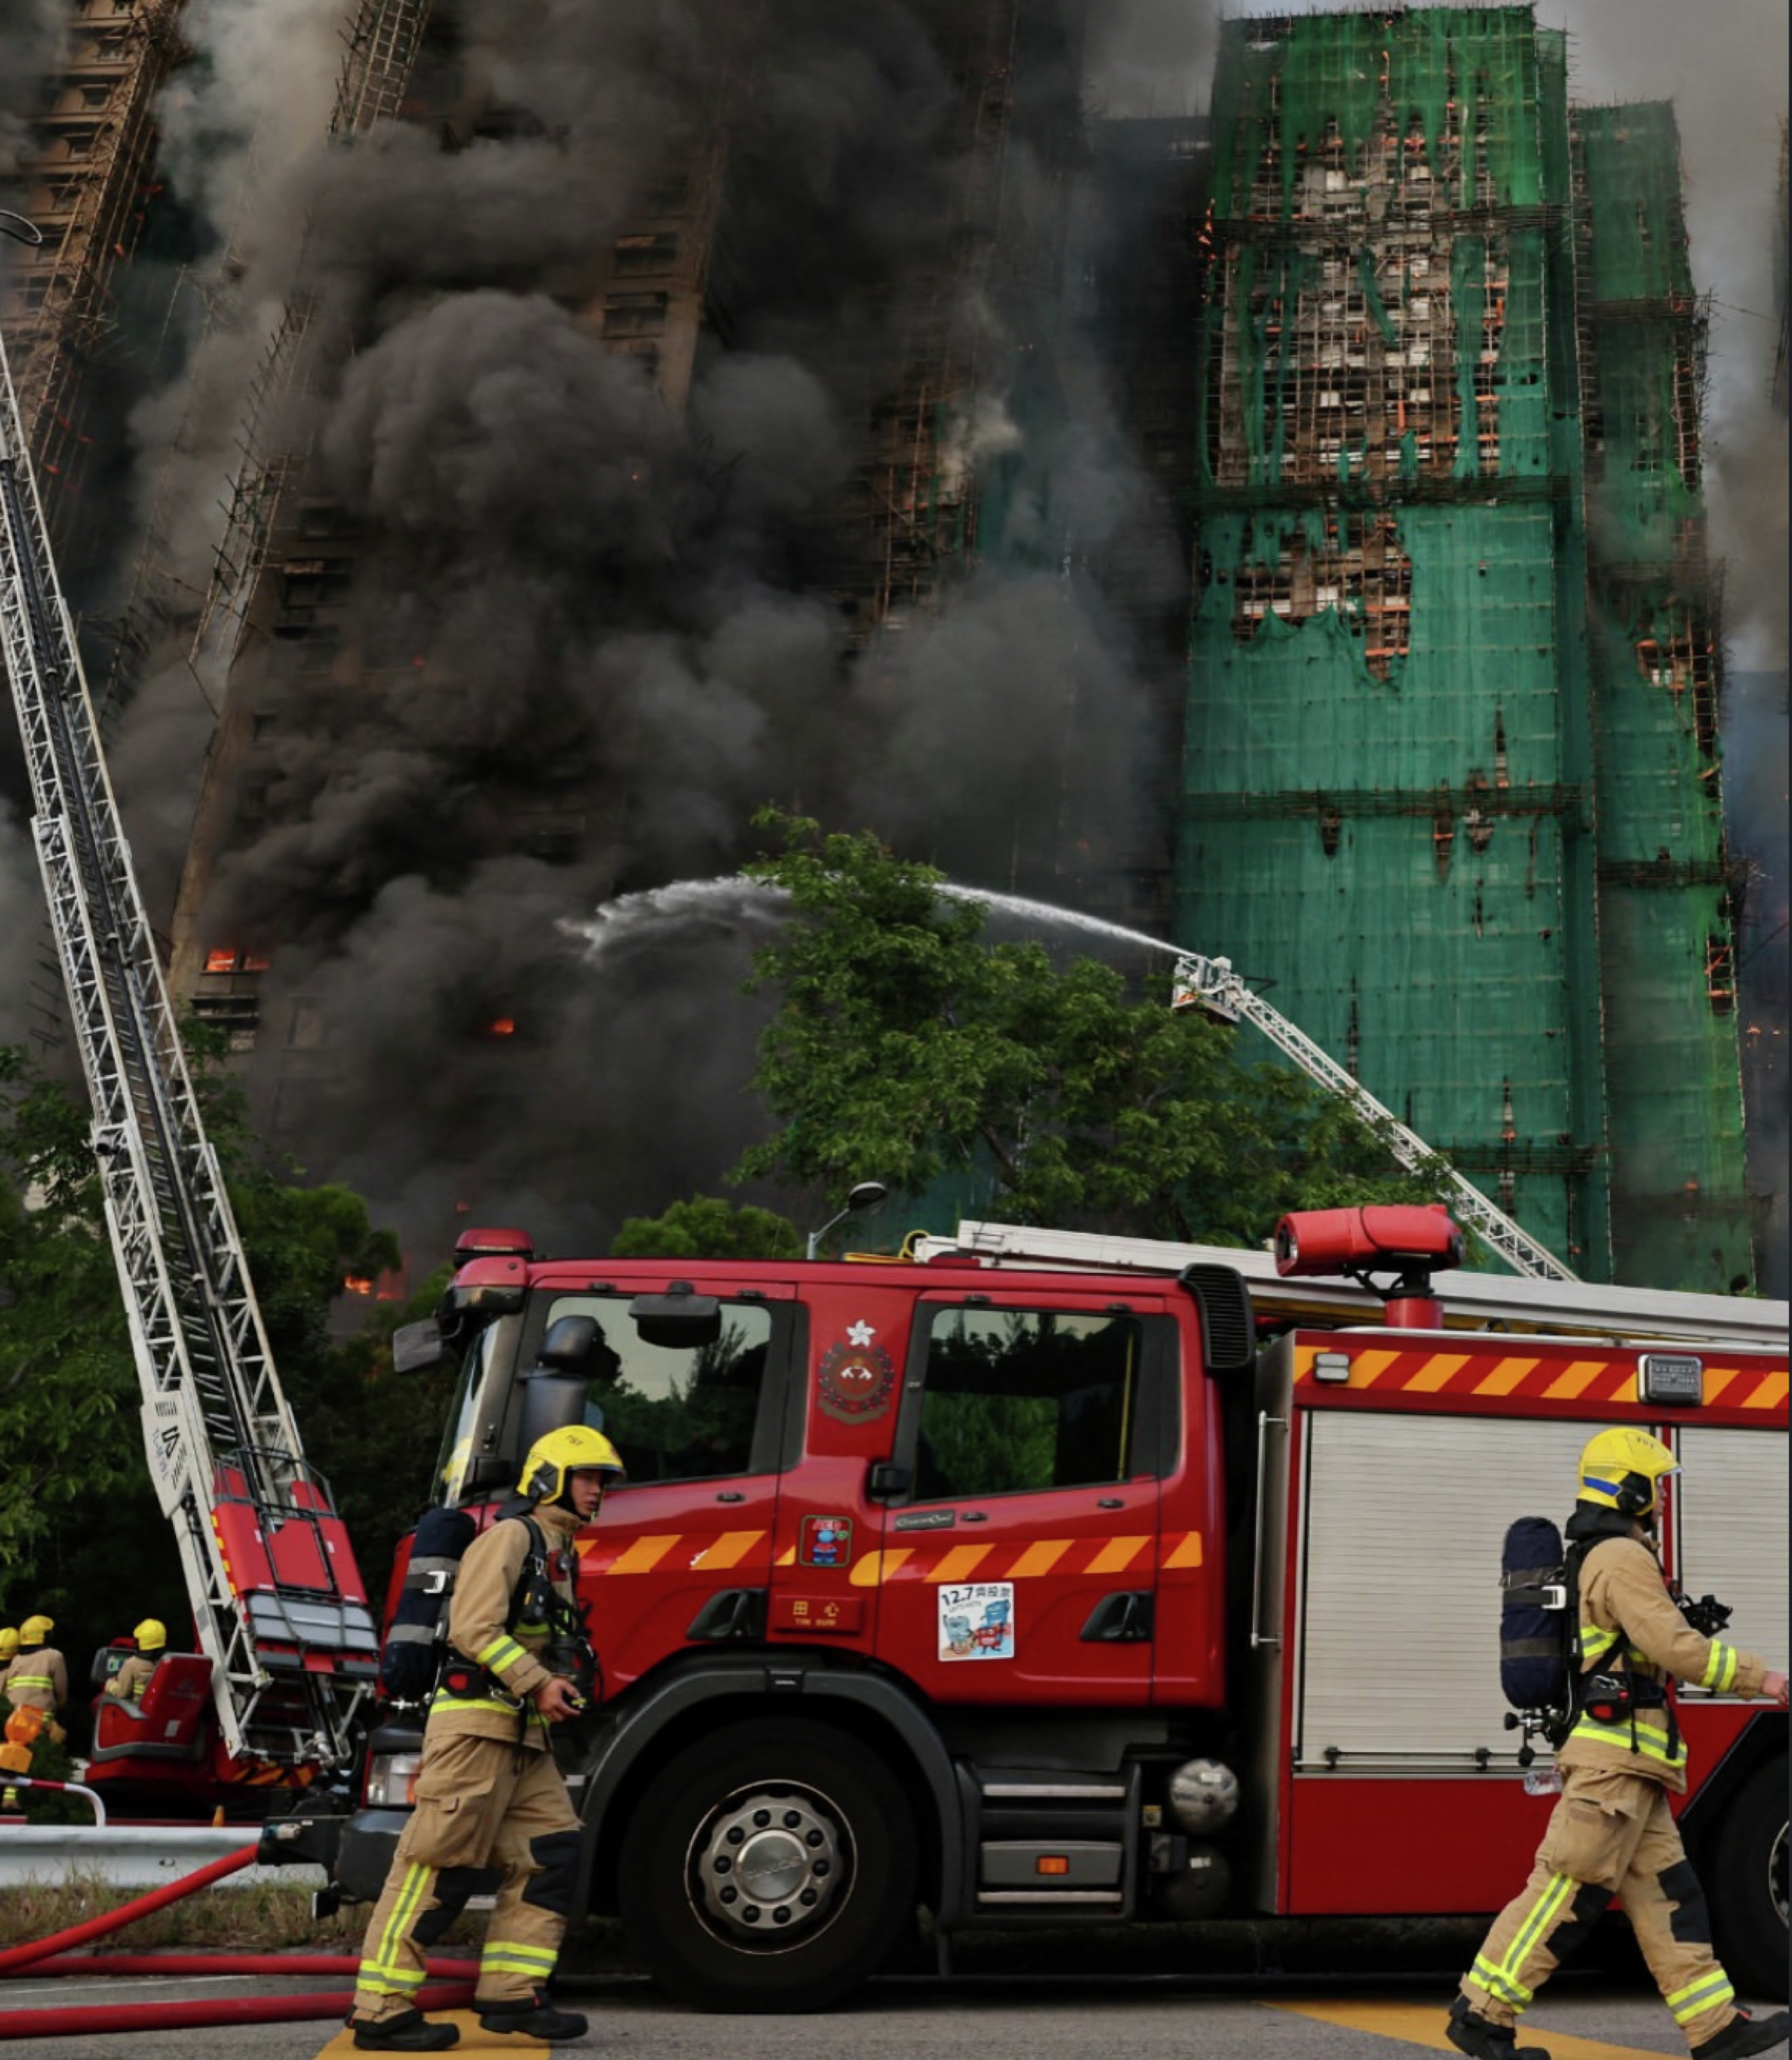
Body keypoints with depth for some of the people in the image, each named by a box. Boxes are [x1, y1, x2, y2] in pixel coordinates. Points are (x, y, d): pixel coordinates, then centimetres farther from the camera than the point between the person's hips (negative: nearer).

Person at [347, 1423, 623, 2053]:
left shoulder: (558, 1552, 22)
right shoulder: (511, 1536, -8)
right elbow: (474, 1630, -18)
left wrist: (563, 1688, 13)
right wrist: (538, 1684, -20)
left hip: (523, 1738, 10)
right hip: (477, 1723, -10)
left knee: (552, 1855, 5)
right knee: (436, 1867, -8)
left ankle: (510, 1994, 8)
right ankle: (380, 2011, -4)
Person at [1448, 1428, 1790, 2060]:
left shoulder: (1595, 1559, 20)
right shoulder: (1624, 1558, -12)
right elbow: (1674, 1647, -19)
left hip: (1627, 1766, 11)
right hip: (1616, 1753, -11)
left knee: (1665, 1891, 9)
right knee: (1569, 1889, -9)